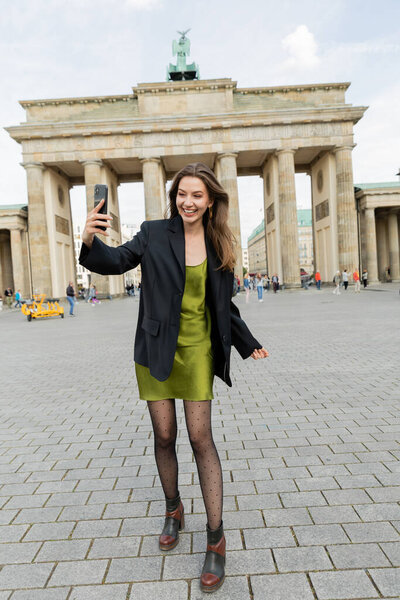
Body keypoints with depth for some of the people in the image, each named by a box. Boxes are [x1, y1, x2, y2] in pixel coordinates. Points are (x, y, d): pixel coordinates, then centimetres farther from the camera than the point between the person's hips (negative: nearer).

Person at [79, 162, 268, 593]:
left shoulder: (218, 246, 4)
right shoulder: (154, 234, -2)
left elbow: (224, 306, 11)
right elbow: (117, 261, -6)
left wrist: (248, 344, 11)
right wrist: (90, 241, -27)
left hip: (197, 351, 0)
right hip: (156, 350, 0)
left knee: (200, 437, -2)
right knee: (163, 436, 10)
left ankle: (216, 539, 13)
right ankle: (173, 511, 36)